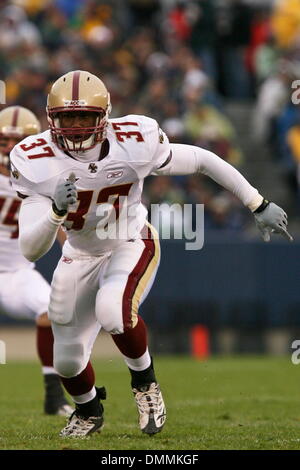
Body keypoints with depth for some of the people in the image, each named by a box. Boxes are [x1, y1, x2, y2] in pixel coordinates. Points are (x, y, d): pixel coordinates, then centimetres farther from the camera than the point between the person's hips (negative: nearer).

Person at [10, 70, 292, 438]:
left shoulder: (135, 142, -26)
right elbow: (30, 250, -25)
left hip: (132, 245, -2)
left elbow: (202, 160, -10)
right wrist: (56, 211, -46)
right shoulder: (35, 161, -24)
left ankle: (144, 380, -3)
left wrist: (259, 205, -2)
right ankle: (88, 411, 46)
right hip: (81, 255, 2)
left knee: (113, 310, -34)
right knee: (67, 361, 9)